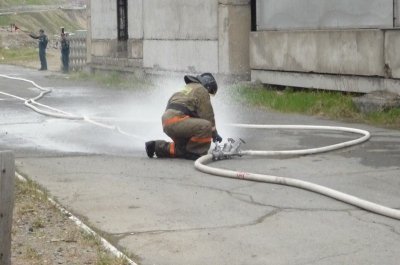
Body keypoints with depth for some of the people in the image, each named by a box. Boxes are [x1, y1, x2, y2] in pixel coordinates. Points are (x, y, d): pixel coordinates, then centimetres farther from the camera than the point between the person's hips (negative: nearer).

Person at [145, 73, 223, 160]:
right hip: (176, 120, -10)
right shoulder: (202, 90, 2)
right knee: (206, 126, -21)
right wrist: (214, 133, 10)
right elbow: (208, 115, -2)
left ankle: (158, 147, 19)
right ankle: (193, 152, -10)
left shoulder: (188, 87, 31)